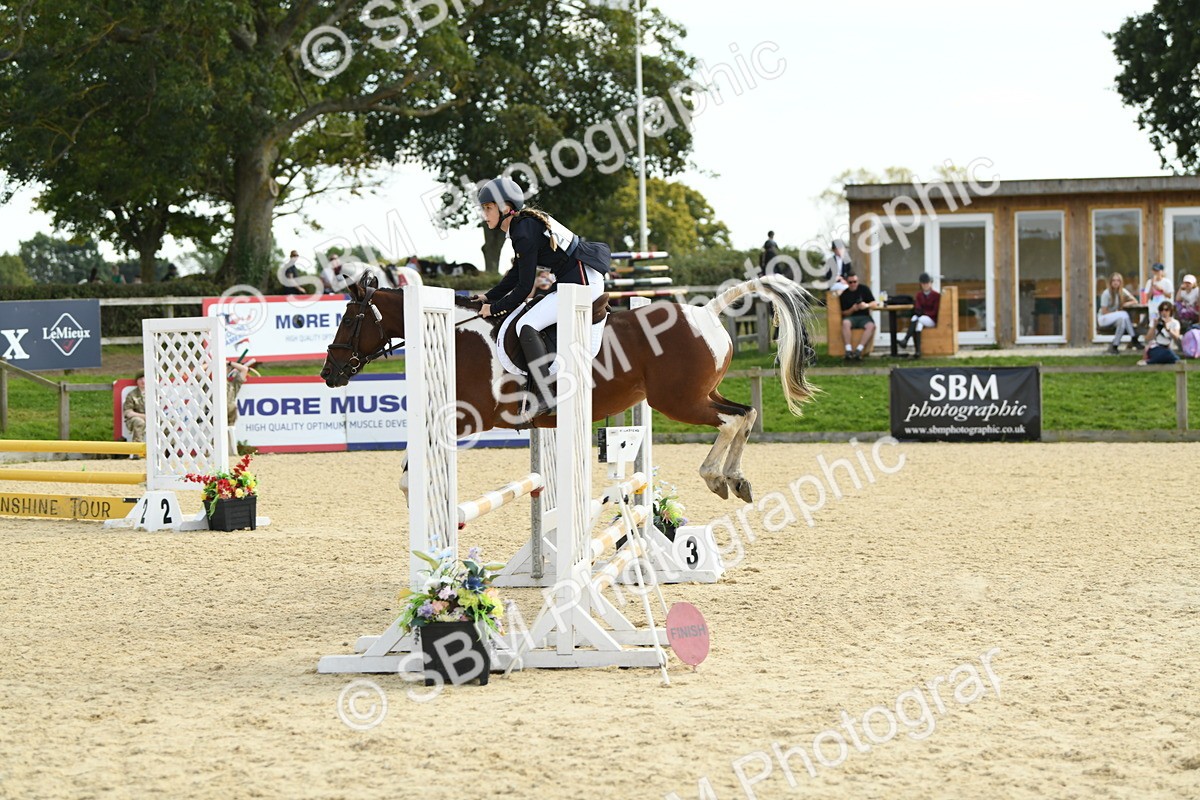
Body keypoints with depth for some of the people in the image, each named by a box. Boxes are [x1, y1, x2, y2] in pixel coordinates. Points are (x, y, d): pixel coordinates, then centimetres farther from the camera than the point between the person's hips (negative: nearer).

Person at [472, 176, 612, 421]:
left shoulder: (524, 233, -17)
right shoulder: (526, 223, 13)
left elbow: (524, 287, -15)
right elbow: (516, 274, 21)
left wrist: (494, 308, -4)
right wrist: (489, 297, 17)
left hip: (581, 281, -11)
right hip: (580, 277, 11)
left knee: (527, 326, -17)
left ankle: (543, 396, -19)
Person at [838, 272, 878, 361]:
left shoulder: (864, 289, 5)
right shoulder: (844, 295, 3)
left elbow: (874, 303, 3)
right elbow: (844, 313, 2)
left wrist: (867, 305, -19)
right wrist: (852, 309, -18)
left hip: (864, 316, 1)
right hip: (850, 317, -1)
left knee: (871, 326, -33)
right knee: (845, 323, -36)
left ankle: (858, 350, -40)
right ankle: (848, 350, -41)